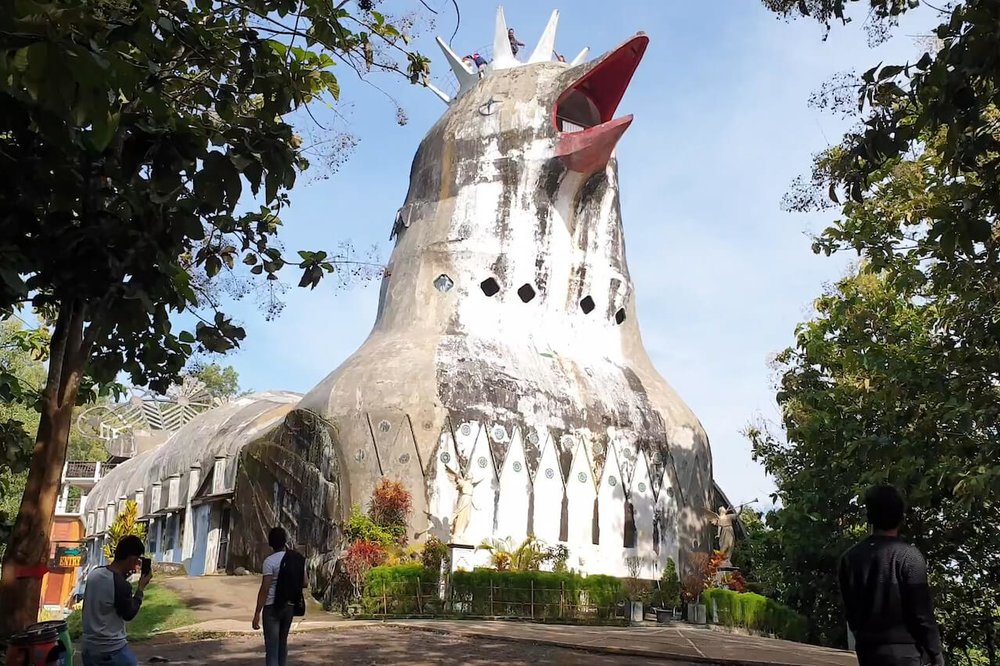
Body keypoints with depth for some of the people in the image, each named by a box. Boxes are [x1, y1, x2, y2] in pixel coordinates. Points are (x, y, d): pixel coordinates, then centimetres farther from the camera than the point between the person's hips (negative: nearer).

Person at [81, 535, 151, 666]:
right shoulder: (121, 585, -23)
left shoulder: (94, 573, -3)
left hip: (89, 648, 7)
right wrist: (141, 587, -1)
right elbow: (129, 614, -7)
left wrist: (123, 577, 10)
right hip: (113, 651, -7)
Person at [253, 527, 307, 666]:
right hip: (290, 606, 6)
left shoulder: (270, 561, -13)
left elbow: (264, 589, -16)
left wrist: (257, 614, -13)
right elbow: (304, 583, 9)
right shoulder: (298, 559, 4)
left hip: (273, 607, -6)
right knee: (282, 642, 21)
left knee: (271, 648, -4)